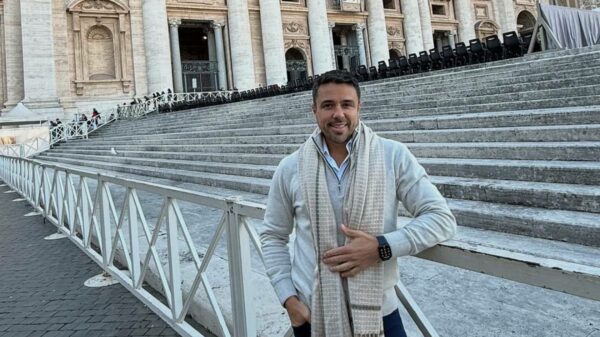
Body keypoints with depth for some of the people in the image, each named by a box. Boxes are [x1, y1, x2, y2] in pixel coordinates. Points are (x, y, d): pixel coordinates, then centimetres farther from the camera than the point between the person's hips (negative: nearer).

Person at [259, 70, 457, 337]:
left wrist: (382, 247, -19)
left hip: (379, 312, -1)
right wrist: (288, 299, -4)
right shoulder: (290, 168, -4)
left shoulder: (394, 156, -8)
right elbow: (272, 236, 6)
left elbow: (441, 218, -7)